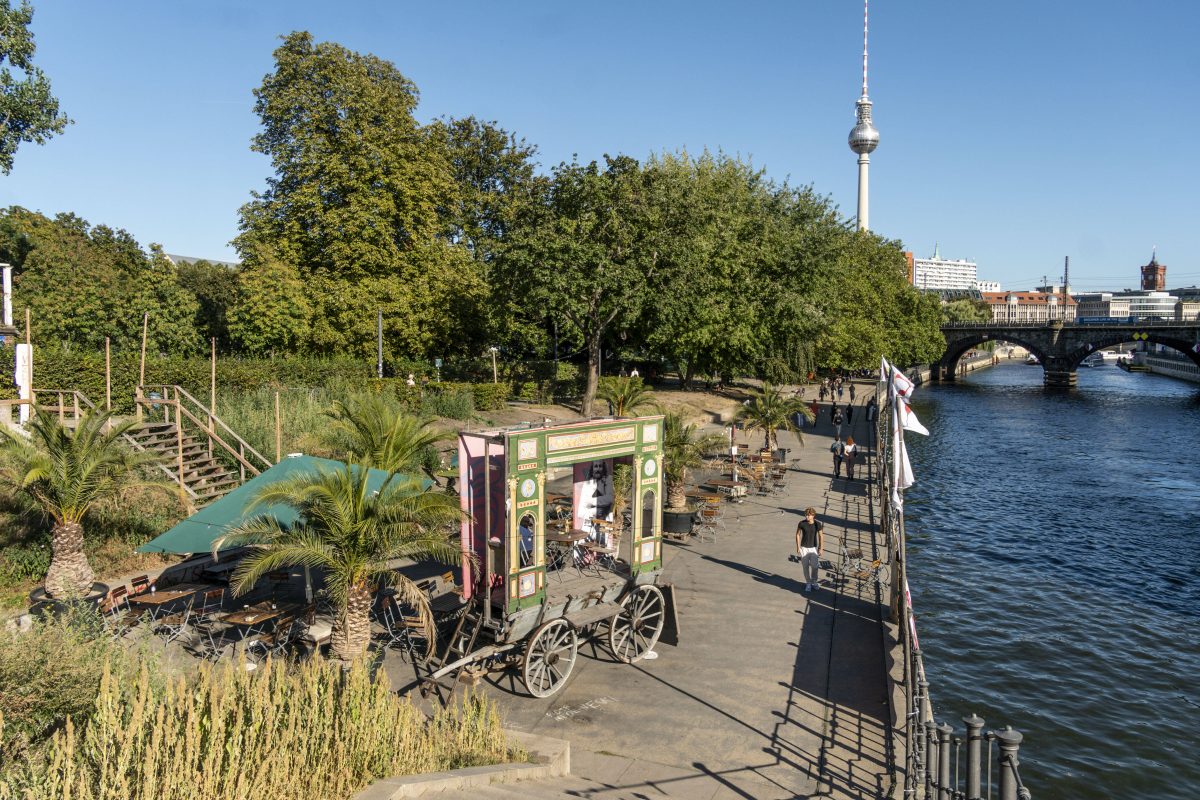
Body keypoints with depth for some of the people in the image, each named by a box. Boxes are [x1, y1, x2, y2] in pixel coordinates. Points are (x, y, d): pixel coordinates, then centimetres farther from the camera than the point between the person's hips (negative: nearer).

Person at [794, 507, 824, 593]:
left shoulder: (818, 524, -10)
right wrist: (798, 547, -2)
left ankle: (814, 582, 21)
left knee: (814, 566, -3)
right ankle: (808, 583, 20)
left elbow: (820, 536, 0)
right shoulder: (802, 523, -11)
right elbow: (798, 534, 0)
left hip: (814, 547, 0)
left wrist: (820, 548, 0)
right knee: (805, 566, 4)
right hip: (804, 547, 0)